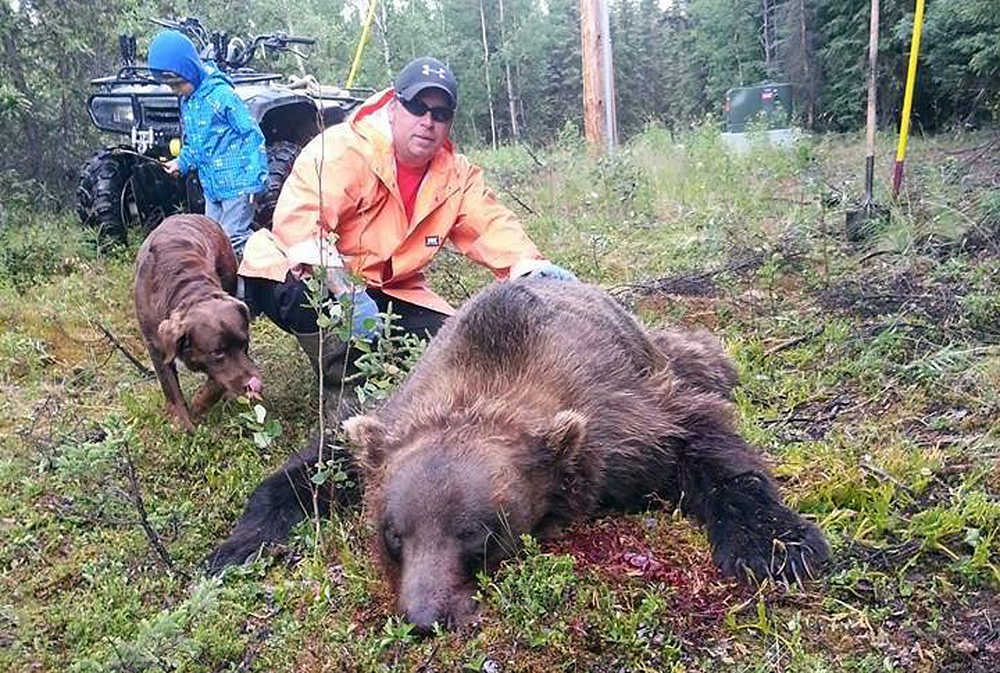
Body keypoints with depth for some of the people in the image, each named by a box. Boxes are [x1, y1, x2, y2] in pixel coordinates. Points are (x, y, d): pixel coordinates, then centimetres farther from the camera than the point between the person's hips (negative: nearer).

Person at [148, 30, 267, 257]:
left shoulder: (221, 94, -15)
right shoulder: (186, 102, 10)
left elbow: (252, 136, -16)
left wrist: (255, 179, -19)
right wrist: (182, 162, 7)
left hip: (236, 185, -9)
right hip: (211, 188, 9)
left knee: (233, 240, -9)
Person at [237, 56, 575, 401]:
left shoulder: (457, 175, 1)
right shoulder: (344, 149, -22)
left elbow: (491, 225, -5)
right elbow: (297, 219, -32)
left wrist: (531, 265, -27)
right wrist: (347, 292, -41)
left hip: (390, 291, 5)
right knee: (302, 291, -40)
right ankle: (347, 385, -14)